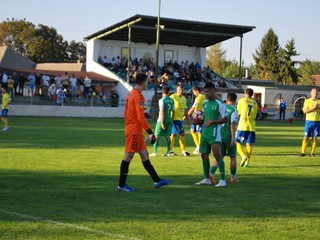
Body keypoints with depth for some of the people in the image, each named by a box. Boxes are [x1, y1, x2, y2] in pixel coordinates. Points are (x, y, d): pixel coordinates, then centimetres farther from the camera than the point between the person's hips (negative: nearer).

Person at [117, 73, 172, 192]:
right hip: (134, 130, -10)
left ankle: (157, 181, 15)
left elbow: (125, 113, 18)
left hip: (130, 128, 10)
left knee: (144, 155, 11)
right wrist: (151, 133, -18)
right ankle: (122, 185, 2)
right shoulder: (138, 96, -16)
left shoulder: (130, 94, 12)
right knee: (128, 156, -4)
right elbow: (141, 117, -21)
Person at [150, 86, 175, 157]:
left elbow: (162, 112, -16)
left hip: (162, 120, -5)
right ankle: (168, 152, 6)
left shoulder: (162, 100, -11)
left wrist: (162, 122, -16)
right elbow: (173, 111, 10)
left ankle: (155, 152, 0)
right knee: (167, 136, 9)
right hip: (169, 119, 5)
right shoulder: (171, 100, 6)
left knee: (156, 136, 2)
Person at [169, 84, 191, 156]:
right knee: (182, 134, -9)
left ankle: (170, 150, 14)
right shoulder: (173, 97, -10)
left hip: (180, 119, 8)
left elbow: (185, 109, 21)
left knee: (173, 134, 10)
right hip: (175, 118, -8)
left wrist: (187, 118, 19)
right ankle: (183, 151, -3)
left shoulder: (184, 98, 15)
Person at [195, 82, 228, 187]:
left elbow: (225, 119, -10)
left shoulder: (219, 104, -10)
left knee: (217, 155, -14)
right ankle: (206, 179, 22)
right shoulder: (205, 103, 13)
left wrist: (212, 122, -18)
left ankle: (223, 180, -11)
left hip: (214, 133, -8)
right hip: (204, 132, 8)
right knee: (204, 155, 11)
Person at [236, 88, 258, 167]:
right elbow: (255, 115, 14)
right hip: (251, 126, 4)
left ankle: (243, 156, -18)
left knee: (238, 142, 4)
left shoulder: (242, 100, -1)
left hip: (242, 125, -4)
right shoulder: (255, 103, 11)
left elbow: (238, 113, 3)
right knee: (249, 144, 5)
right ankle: (247, 162, 2)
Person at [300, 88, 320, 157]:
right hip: (309, 121, -2)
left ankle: (312, 153, 8)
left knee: (314, 138, 1)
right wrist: (313, 108, -14)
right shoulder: (307, 101, 3)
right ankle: (303, 152, 2)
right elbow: (305, 111, -9)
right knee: (306, 137, -4)